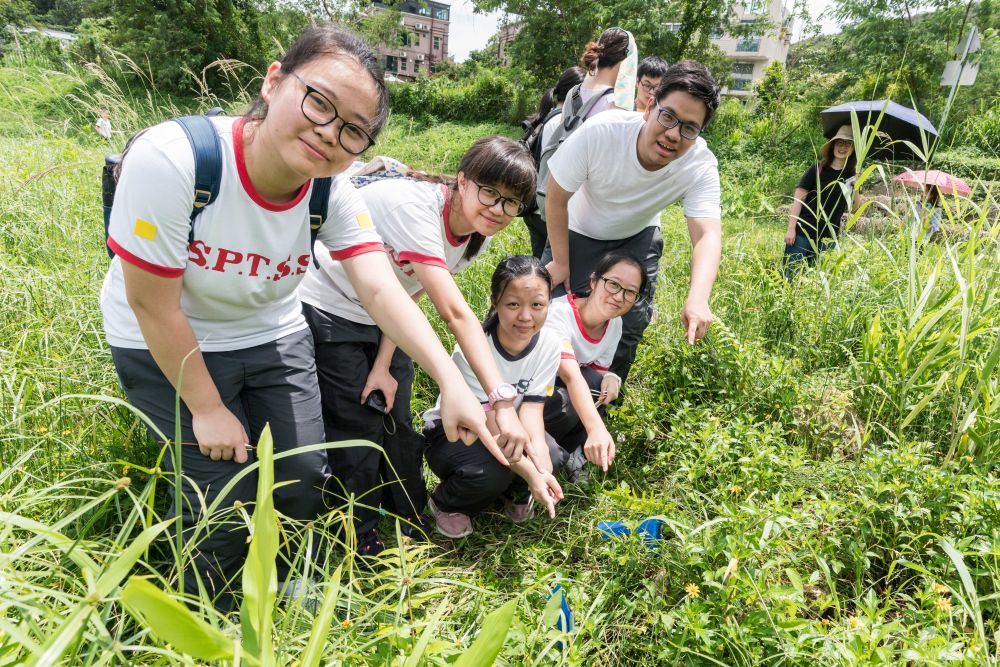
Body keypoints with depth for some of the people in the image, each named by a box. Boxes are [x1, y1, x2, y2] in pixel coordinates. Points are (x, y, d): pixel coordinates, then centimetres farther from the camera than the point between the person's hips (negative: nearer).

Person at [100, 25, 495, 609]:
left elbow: (382, 290, -27)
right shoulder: (170, 159, -31)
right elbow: (152, 305, -23)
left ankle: (282, 591, 37)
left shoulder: (334, 192, -18)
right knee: (228, 496, -5)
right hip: (168, 349, -3)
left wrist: (452, 381, -42)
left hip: (272, 337, 4)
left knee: (304, 479, 3)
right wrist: (207, 409, -14)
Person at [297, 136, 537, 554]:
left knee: (398, 425, 9)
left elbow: (406, 295, -5)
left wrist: (384, 364, -11)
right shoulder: (414, 205, -35)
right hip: (327, 312, -7)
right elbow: (455, 314, -42)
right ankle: (362, 545, 19)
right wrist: (501, 399, -46)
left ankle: (412, 529, 28)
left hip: (378, 318, 7)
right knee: (358, 429, -1)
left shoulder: (475, 236, -8)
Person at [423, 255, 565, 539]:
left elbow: (531, 406, -19)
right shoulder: (472, 349, -31)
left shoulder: (549, 344, -17)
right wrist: (530, 473, -43)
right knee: (490, 473, -35)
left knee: (550, 458, -26)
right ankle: (445, 502, 1)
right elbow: (490, 426, -31)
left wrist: (538, 445, -41)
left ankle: (514, 491, 10)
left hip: (509, 429, 4)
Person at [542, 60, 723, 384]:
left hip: (637, 239, 2)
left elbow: (708, 235, -39)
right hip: (578, 233, -1)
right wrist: (561, 263, -16)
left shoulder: (701, 166, -30)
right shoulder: (600, 132, -35)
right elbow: (556, 196, -22)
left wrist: (698, 298, -58)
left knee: (629, 327, -1)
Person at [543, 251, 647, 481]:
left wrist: (609, 378, -23)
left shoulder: (615, 324, -8)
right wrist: (597, 429, -59)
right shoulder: (559, 313, -32)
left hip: (558, 388, 6)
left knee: (599, 384, -24)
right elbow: (571, 376, -46)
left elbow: (599, 370, 3)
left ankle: (572, 453, -7)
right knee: (567, 406, -35)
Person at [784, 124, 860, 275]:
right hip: (802, 232, -4)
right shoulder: (817, 169, -3)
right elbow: (798, 198, -6)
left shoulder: (851, 176, 9)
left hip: (828, 238, 4)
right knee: (792, 273, -7)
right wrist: (791, 228, -13)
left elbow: (856, 208, 10)